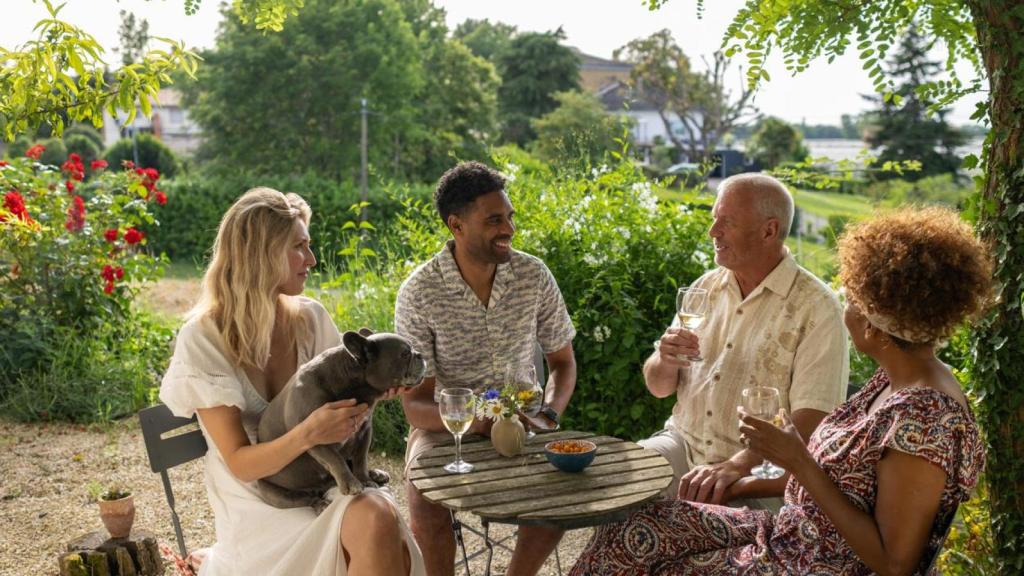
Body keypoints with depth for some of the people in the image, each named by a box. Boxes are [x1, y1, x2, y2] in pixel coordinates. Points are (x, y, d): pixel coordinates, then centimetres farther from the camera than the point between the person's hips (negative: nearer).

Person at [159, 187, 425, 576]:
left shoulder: (310, 317, 2)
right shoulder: (203, 339, -11)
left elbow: (342, 397, 11)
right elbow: (240, 464, -14)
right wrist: (306, 435, -32)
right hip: (260, 506, -4)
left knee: (381, 515, -28)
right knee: (374, 523, -29)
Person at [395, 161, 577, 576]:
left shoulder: (534, 275, -6)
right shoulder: (418, 293, -15)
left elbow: (562, 361, 6)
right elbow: (415, 406, -14)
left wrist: (549, 413, -14)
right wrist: (476, 423, -33)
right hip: (446, 425, -2)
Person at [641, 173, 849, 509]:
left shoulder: (816, 307, -8)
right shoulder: (707, 287, 11)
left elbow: (810, 424, -16)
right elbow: (658, 387, 15)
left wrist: (734, 466, -28)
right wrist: (666, 361, -8)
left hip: (758, 470, -5)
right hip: (683, 441, 6)